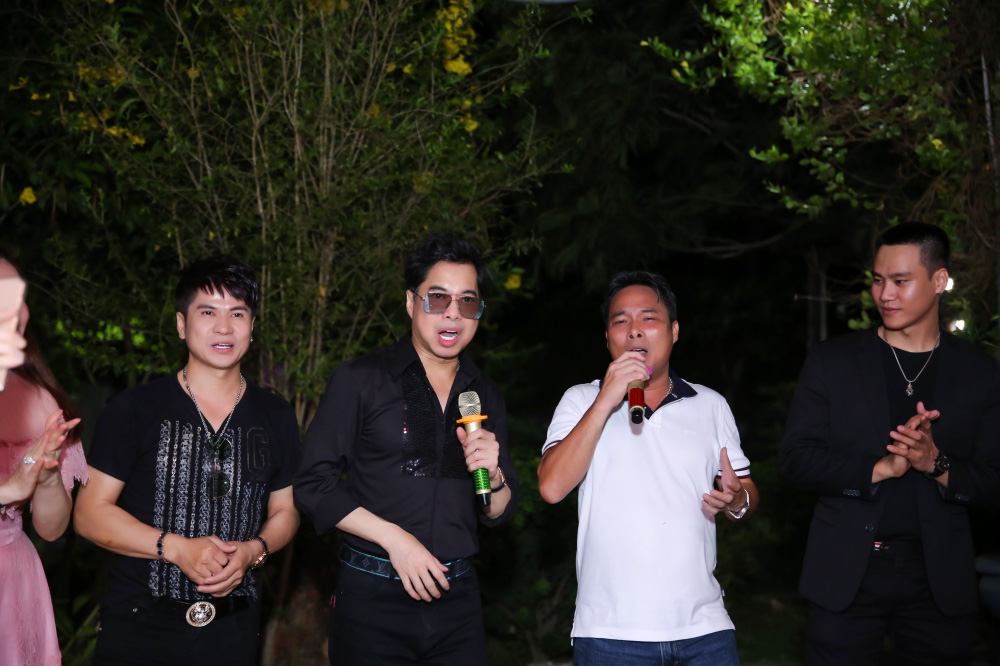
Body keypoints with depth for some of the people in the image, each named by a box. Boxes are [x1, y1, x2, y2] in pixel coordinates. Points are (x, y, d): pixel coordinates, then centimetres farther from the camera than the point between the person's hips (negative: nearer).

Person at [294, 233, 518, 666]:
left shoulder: (486, 397, 11)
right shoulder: (360, 380, -2)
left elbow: (499, 514, 13)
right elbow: (313, 483, -6)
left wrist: (492, 476, -9)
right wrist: (393, 537, -14)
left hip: (457, 598, 4)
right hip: (372, 597, -3)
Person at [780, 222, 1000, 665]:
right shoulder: (831, 362, 3)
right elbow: (795, 460, -3)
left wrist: (937, 464, -16)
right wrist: (879, 468, -17)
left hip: (938, 580, 1)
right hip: (846, 577, -1)